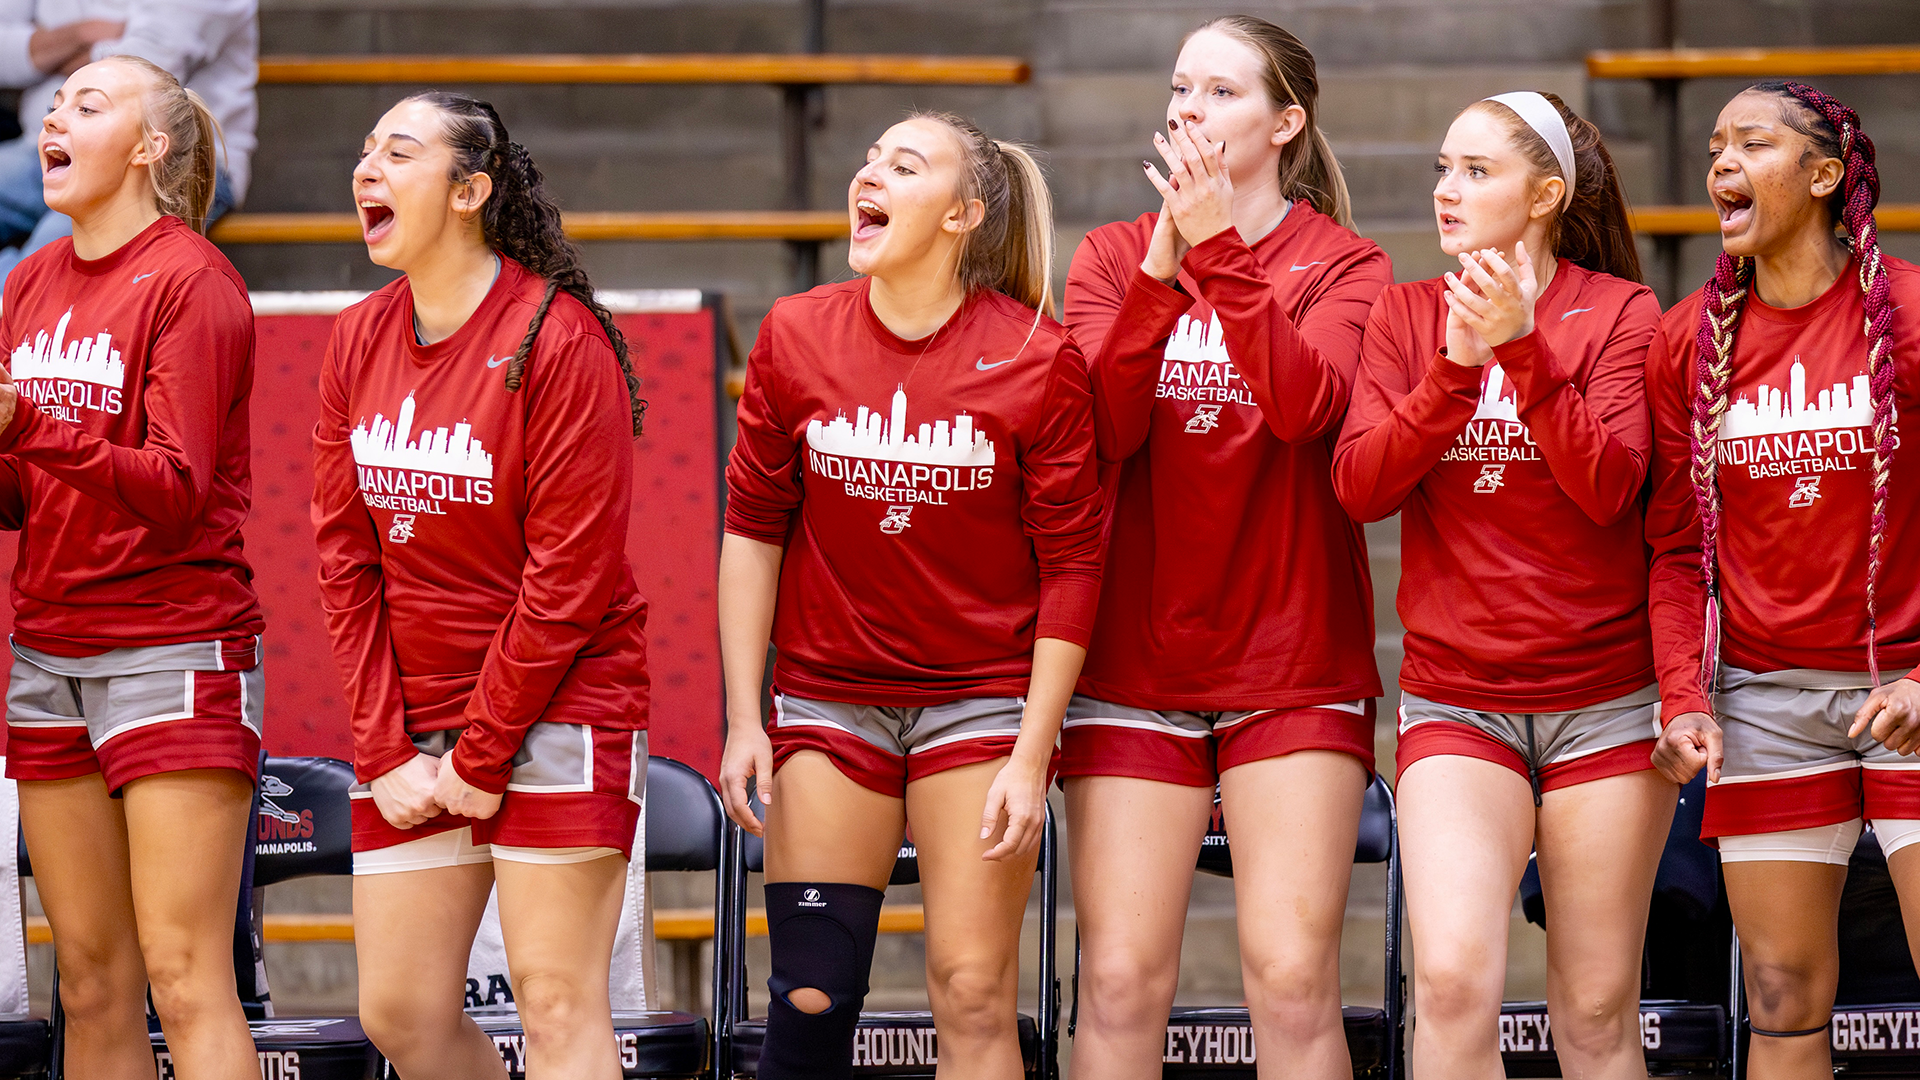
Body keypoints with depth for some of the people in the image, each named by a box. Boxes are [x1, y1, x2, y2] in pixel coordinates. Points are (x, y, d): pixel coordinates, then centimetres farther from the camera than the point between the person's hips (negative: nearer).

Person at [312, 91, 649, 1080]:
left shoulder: (558, 339, -12)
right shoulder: (358, 343, 7)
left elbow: (571, 572, -14)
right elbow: (346, 559, 7)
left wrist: (480, 756, -13)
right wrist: (385, 752, -1)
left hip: (553, 713, -6)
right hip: (410, 729, 6)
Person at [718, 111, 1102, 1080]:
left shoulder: (1038, 361, -9)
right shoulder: (796, 337, -1)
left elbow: (1070, 567, -5)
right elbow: (753, 529, 6)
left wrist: (1031, 757, -8)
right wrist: (743, 720, 2)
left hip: (983, 699, -2)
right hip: (828, 700, 2)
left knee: (973, 997, -4)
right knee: (810, 998, -2)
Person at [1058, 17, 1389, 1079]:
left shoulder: (1344, 265, 2)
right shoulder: (1113, 254, 8)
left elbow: (1305, 403, -18)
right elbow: (1100, 426, -8)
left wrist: (1220, 248, -23)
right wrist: (1162, 268, -20)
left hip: (1293, 663, -1)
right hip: (1135, 663, 1)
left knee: (1293, 979, -8)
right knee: (1120, 980, -4)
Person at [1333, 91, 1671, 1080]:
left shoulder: (1621, 313, -1)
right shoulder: (1407, 315, 7)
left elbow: (1607, 488, -14)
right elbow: (1358, 484, -6)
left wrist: (1525, 349, -23)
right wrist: (1456, 366, -18)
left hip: (1604, 701, -1)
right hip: (1455, 701, 1)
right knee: (1452, 981, -18)